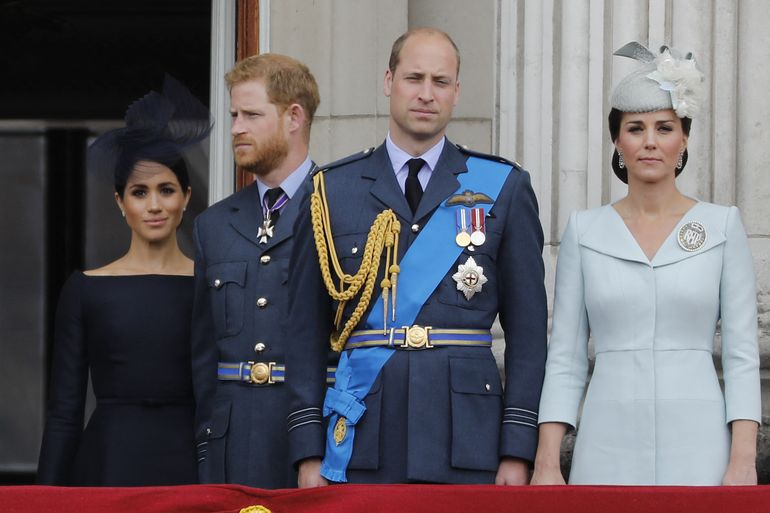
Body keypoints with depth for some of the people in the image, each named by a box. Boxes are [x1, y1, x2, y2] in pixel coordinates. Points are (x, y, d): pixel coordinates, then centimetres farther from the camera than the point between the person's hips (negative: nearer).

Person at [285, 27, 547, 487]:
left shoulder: (503, 188, 7)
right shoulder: (333, 190, 8)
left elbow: (527, 329, 5)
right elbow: (307, 329, 8)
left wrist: (518, 451, -3)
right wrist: (309, 452, 2)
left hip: (466, 433, -1)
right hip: (362, 439, 1)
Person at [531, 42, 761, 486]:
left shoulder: (722, 226, 5)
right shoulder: (585, 231, 8)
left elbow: (742, 354, 2)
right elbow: (565, 358, 7)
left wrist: (743, 462, -9)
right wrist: (547, 464, -2)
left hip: (697, 449, -1)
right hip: (610, 449, 1)